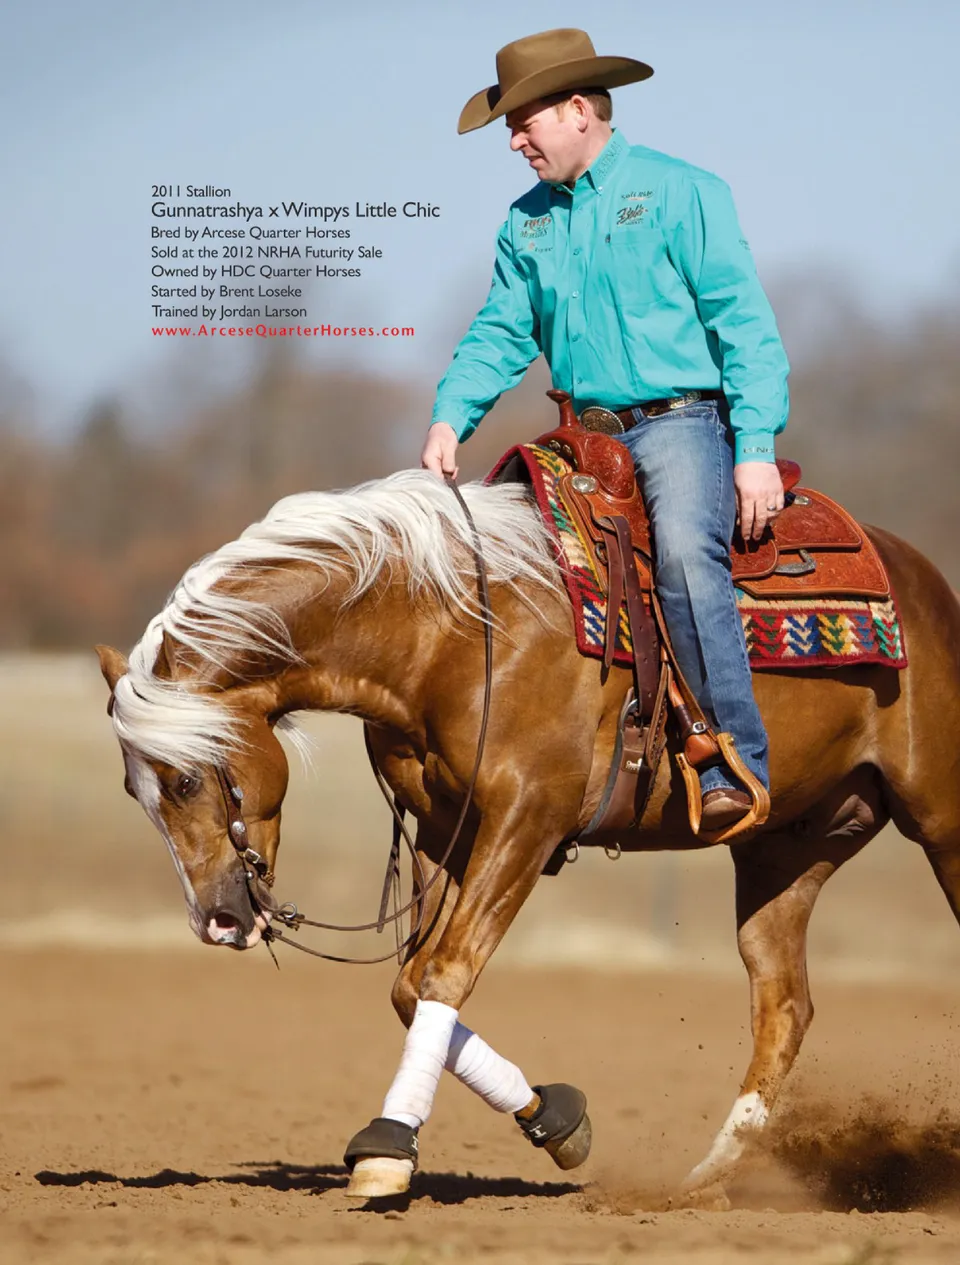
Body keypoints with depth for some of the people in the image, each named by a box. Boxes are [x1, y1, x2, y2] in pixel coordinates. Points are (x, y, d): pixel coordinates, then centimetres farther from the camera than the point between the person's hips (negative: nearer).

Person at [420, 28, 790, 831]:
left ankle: (735, 769, -33)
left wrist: (756, 449, -16)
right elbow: (500, 334, 14)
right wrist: (450, 419, -6)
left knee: (687, 551, -32)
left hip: (681, 420, -7)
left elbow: (745, 327, -7)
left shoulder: (681, 193, -3)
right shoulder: (528, 222, 14)